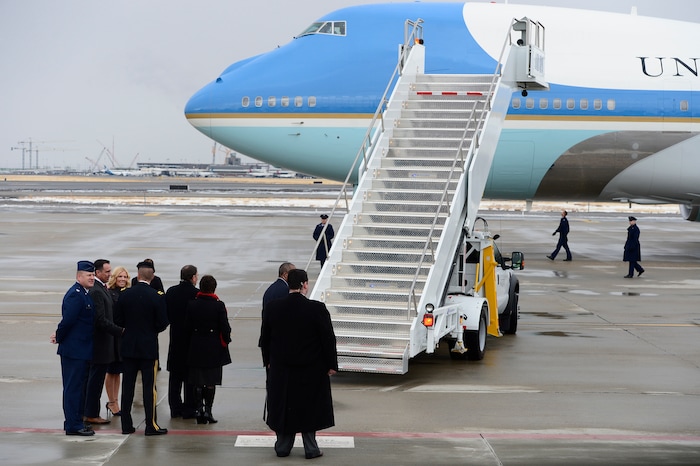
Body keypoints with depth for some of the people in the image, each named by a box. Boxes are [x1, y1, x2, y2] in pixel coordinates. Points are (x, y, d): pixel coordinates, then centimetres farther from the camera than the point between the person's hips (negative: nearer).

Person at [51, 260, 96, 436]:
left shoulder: (83, 294, 14)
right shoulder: (75, 294, -18)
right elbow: (68, 319, -21)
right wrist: (59, 337, -9)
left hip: (82, 350, 10)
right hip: (74, 349, -10)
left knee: (78, 386, 15)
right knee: (73, 387, -4)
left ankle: (74, 422, 23)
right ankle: (73, 425, 0)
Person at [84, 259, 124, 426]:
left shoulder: (101, 289, 13)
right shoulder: (96, 291, -18)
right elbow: (101, 320, -23)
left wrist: (118, 330, 13)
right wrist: (120, 331, -21)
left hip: (102, 343, 10)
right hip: (100, 343, -10)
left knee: (96, 379, 13)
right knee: (96, 379, -3)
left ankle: (92, 412, 19)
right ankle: (91, 414, 3)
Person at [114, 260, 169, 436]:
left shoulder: (125, 295, -3)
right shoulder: (157, 297, -12)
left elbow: (118, 321, 2)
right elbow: (162, 324, -10)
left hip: (128, 346, 3)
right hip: (148, 347, -3)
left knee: (127, 386, 8)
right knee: (149, 387, 1)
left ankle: (126, 424, 12)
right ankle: (151, 425, 3)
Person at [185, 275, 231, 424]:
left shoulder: (191, 305, -3)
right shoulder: (219, 306, -11)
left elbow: (188, 326, 1)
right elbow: (225, 327, -8)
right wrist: (226, 340, 9)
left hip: (196, 348, 3)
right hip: (214, 349, -3)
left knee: (198, 382, 10)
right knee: (211, 382, 4)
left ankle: (199, 410, 9)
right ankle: (207, 411, 2)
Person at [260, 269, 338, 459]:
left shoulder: (273, 308, -5)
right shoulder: (317, 309, -15)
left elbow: (265, 338, 5)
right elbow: (328, 338, -11)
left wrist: (268, 361, 17)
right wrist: (331, 364, 0)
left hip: (281, 368, 3)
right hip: (311, 369, -3)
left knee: (283, 407, 13)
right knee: (309, 407, 8)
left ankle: (283, 446, 20)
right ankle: (310, 448, 12)